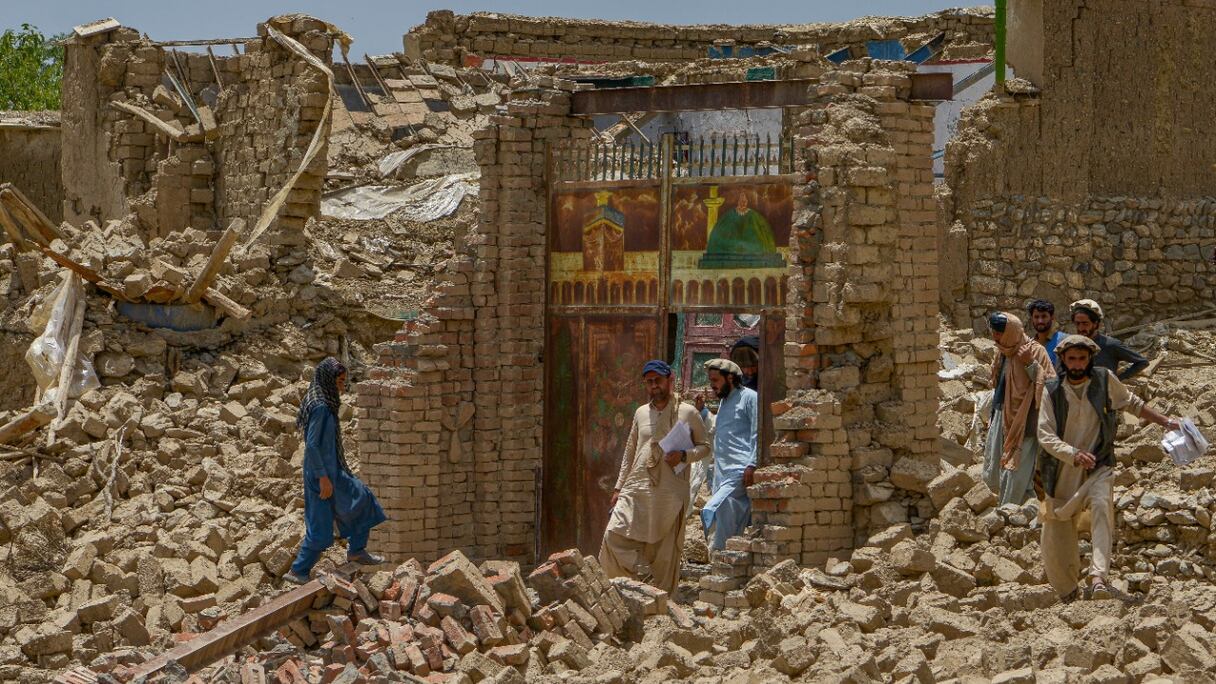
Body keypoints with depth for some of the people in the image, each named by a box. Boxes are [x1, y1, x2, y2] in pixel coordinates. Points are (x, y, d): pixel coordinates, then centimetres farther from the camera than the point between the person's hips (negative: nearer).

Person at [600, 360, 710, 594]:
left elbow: (704, 446, 7)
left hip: (670, 494, -3)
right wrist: (619, 487, 14)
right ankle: (646, 580, -4)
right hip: (637, 488, 3)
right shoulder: (641, 413, 13)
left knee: (663, 551, -1)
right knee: (615, 535, -13)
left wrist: (684, 456, -13)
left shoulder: (688, 413, 2)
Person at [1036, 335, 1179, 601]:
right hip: (1062, 472, 1)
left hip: (1097, 468, -1)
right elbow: (1045, 435, -11)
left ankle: (1098, 579, -43)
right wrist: (1074, 454, -27)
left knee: (1102, 506, -31)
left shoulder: (1104, 380, 1)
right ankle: (1068, 594, 24)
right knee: (1057, 536, 3)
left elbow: (1132, 404, 19)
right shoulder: (1052, 391, -3)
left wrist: (1164, 421, 20)